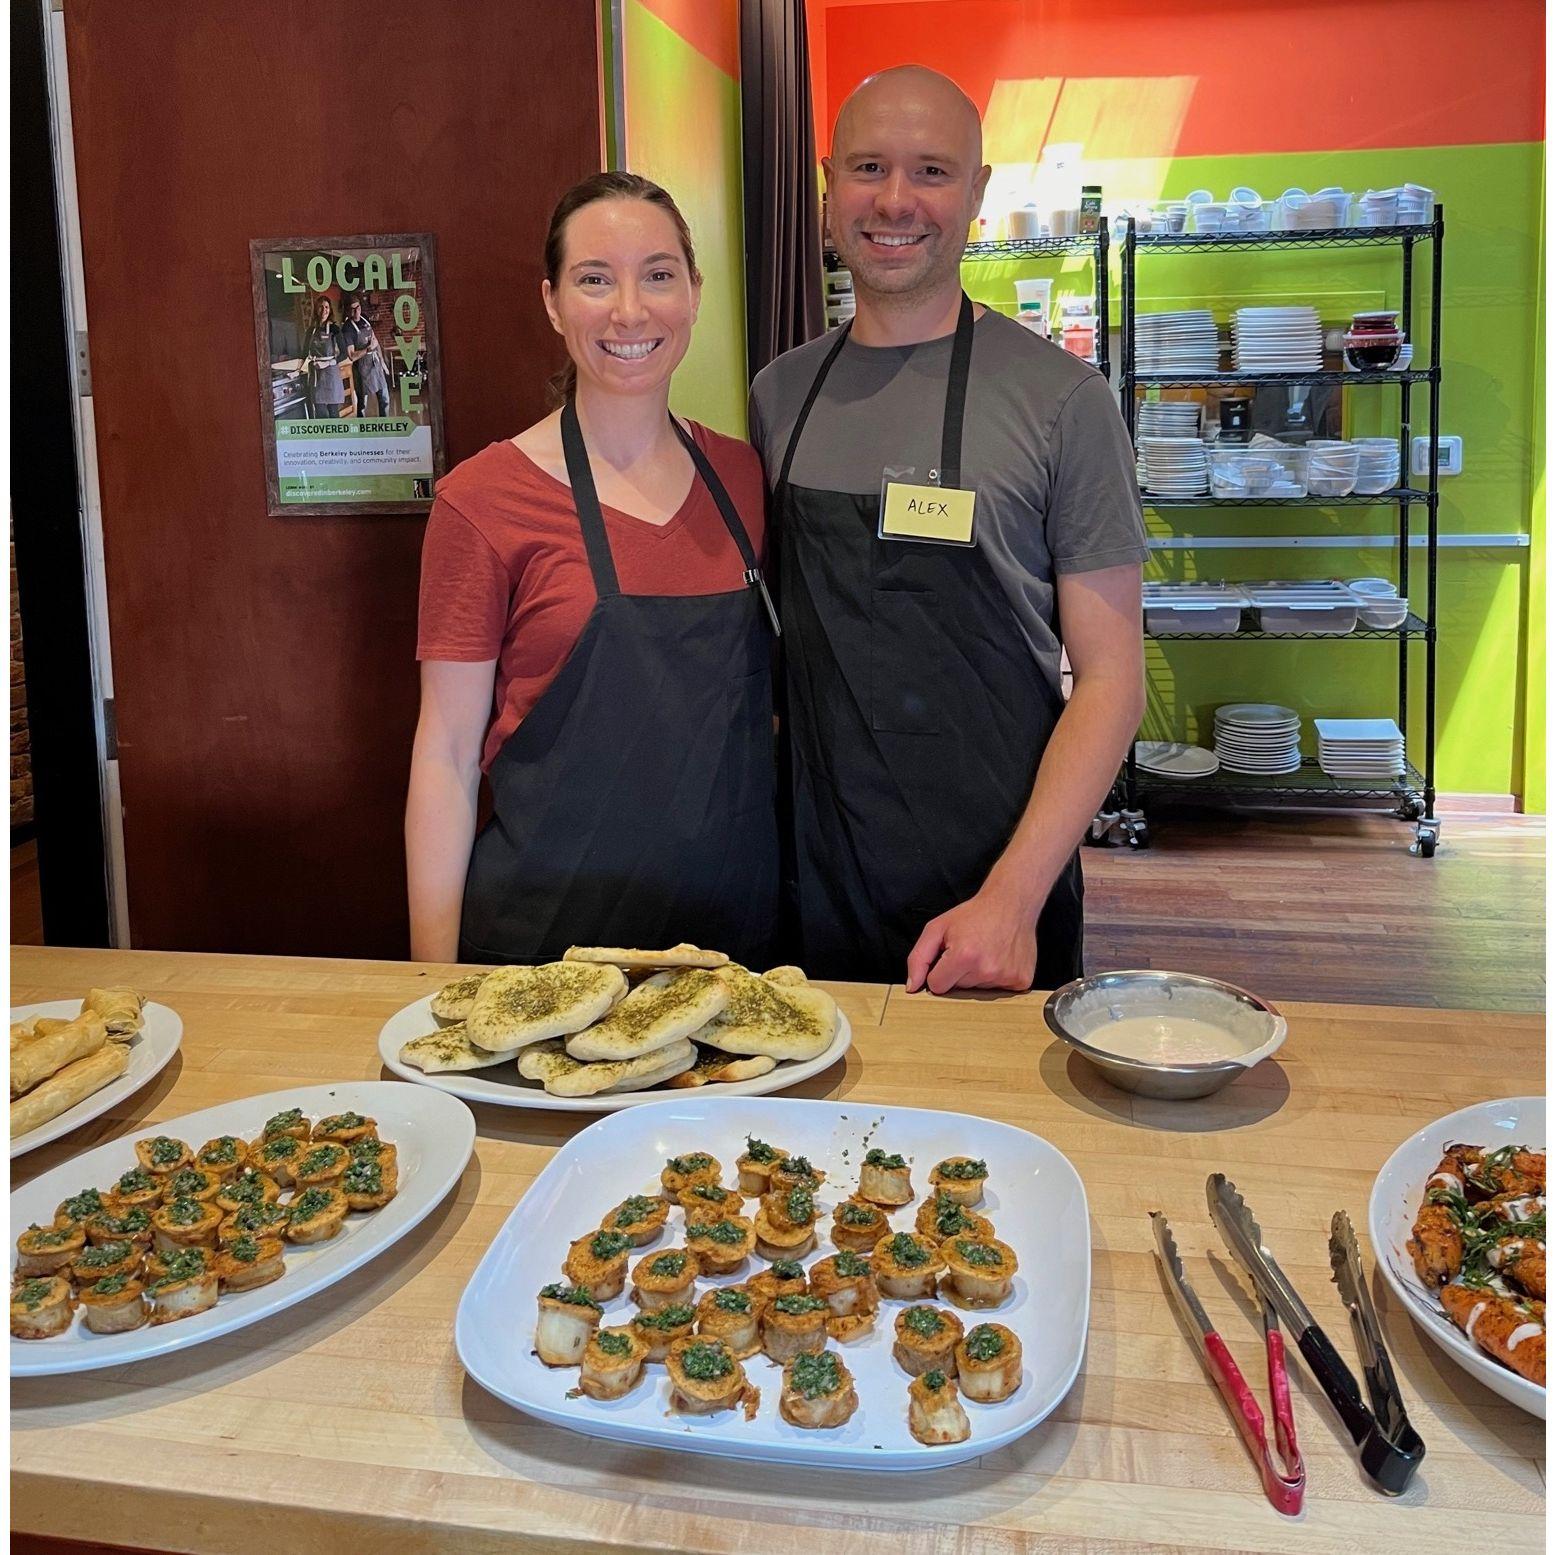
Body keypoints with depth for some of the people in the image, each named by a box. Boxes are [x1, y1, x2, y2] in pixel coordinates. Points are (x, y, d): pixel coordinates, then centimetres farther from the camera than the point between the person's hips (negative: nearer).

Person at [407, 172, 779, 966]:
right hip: (546, 939, -3)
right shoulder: (484, 498, -9)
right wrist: (437, 987, -10)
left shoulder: (740, 474, 3)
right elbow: (446, 755, -7)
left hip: (738, 923, 4)